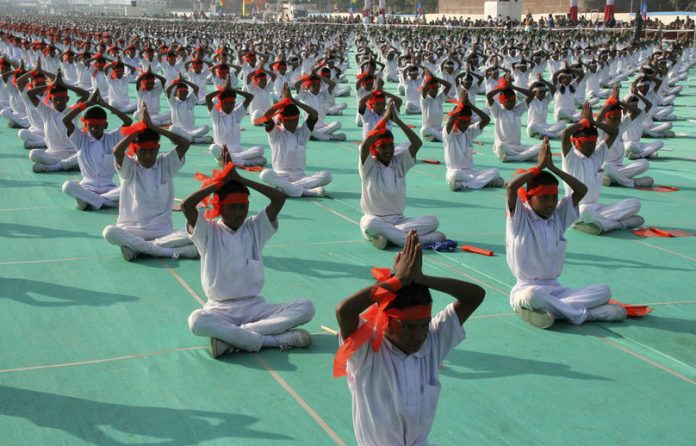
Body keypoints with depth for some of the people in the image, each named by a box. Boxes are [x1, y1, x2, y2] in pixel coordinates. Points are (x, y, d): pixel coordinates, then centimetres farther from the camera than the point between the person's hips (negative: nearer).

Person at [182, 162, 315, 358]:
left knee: (306, 307, -20)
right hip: (220, 310, -3)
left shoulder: (255, 228, 8)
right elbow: (186, 205, -18)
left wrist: (241, 180, -2)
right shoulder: (208, 232, 0)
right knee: (196, 320, -38)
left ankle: (229, 336, -26)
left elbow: (279, 198, -4)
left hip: (255, 306, 3)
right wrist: (218, 182, -6)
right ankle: (277, 339, -32)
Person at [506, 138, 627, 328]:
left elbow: (582, 190, 3)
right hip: (527, 289, -5)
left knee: (604, 291, -13)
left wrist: (552, 167, -2)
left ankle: (547, 310, -25)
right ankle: (585, 314, -24)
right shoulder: (520, 219, -5)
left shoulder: (559, 216, 10)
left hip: (555, 289, 5)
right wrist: (539, 166, -10)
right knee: (531, 296, -41)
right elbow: (512, 186, -22)